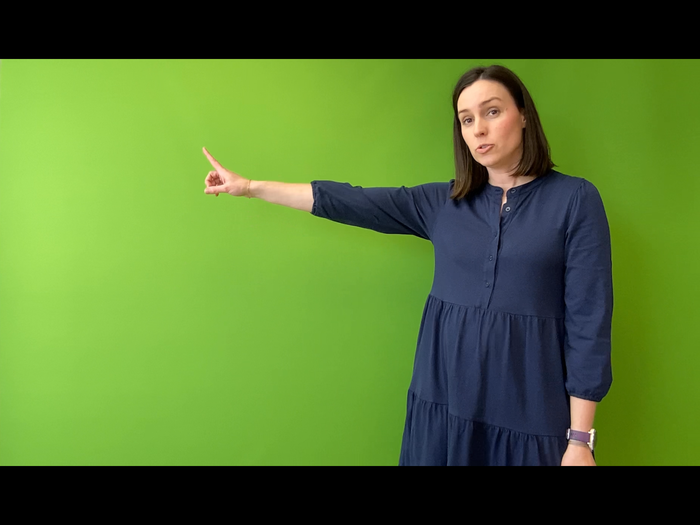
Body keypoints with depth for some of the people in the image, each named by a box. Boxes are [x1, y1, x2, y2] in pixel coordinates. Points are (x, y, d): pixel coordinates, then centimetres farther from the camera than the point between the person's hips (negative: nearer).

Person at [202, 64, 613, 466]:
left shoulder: (575, 199, -4)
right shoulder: (442, 202, 6)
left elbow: (588, 320, -7)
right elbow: (351, 202, 5)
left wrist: (580, 438, -9)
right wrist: (250, 187, 6)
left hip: (527, 407, -3)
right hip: (444, 396, 3)